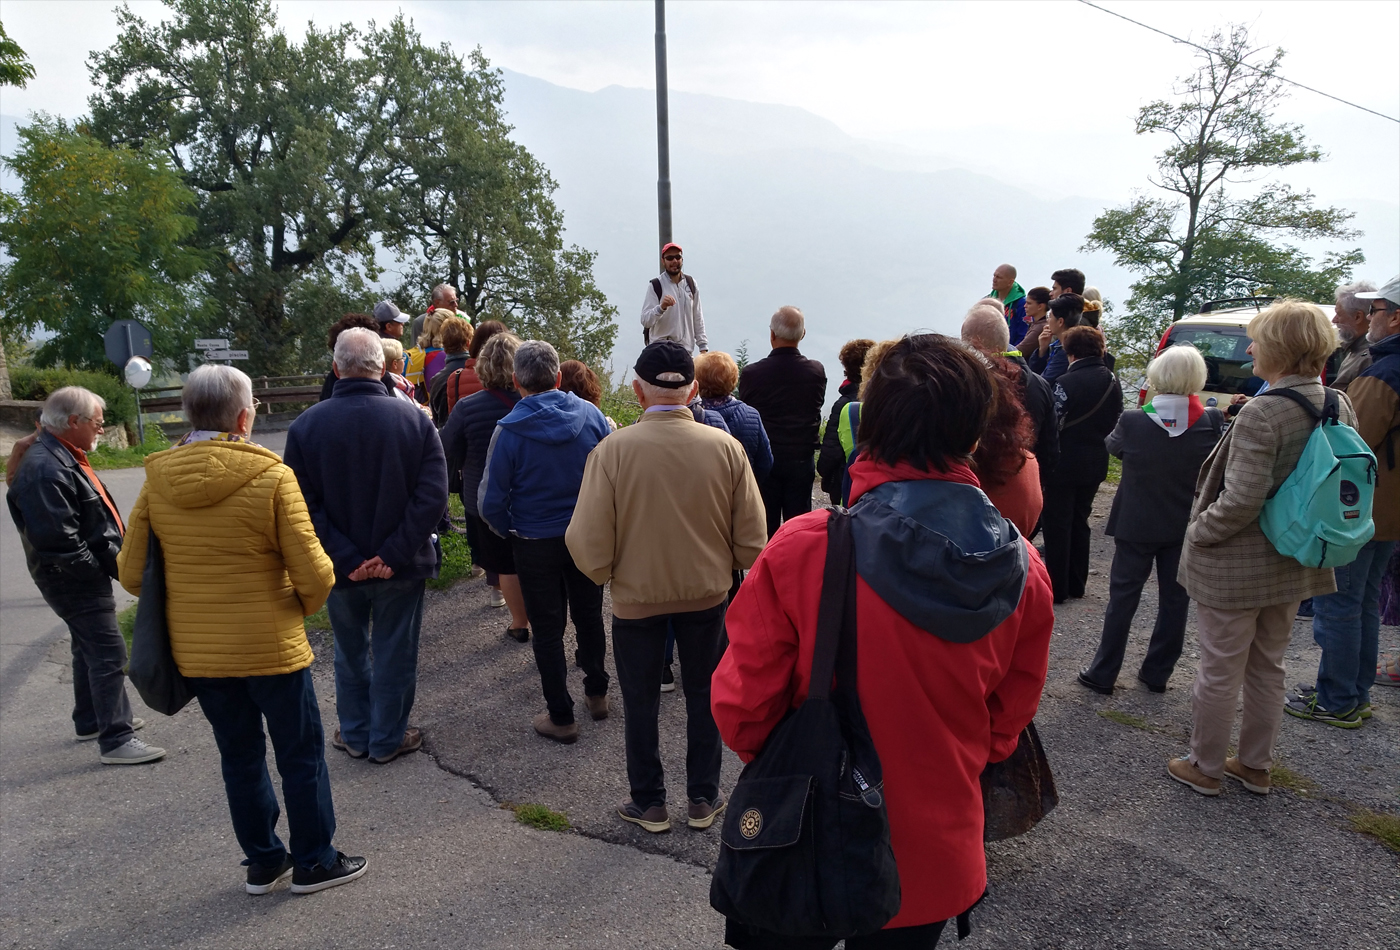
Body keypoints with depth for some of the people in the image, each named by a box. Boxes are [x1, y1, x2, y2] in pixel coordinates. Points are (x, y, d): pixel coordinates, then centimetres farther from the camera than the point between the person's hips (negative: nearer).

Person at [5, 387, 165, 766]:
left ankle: (91, 721, 36)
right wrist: (106, 568, -19)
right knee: (109, 653, -8)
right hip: (75, 579, -11)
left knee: (90, 648, 21)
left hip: (85, 575, 11)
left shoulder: (64, 457, 11)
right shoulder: (45, 469, -23)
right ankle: (115, 741, -3)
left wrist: (113, 557, 11)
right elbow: (58, 540, -28)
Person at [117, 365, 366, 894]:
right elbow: (314, 574, -17)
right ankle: (314, 862, 24)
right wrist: (304, 606, 4)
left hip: (194, 650, 5)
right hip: (270, 646, -5)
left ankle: (263, 862, 32)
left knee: (239, 755, 19)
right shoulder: (270, 475, -17)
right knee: (301, 753, 12)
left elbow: (131, 575, 2)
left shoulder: (157, 480, -3)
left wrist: (189, 604, 17)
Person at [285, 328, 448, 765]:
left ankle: (355, 735, 35)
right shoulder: (414, 419, -11)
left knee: (350, 653, 21)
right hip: (401, 566, -1)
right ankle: (388, 740, 26)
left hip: (341, 567, 2)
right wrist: (393, 554, -15)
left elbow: (305, 506, -12)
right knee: (394, 654, 13)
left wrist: (347, 558, -11)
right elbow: (433, 494, -17)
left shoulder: (305, 426, -8)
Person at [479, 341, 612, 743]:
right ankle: (596, 693, 38)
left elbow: (491, 501, -13)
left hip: (536, 543, -3)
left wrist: (509, 532, 6)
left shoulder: (509, 430, -18)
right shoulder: (592, 415, -10)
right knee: (589, 616, 21)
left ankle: (561, 717, 20)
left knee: (547, 630, 11)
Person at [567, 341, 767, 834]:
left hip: (636, 597, -2)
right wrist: (720, 566, 11)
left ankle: (649, 803, 34)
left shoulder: (612, 450, -21)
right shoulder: (726, 447, -15)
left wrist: (606, 573, 3)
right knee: (703, 695, 21)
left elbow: (589, 547, -19)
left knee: (641, 701, 19)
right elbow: (752, 541, -10)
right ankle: (703, 800, 35)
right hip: (707, 594, 2)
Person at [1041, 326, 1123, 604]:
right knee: (1079, 522, 18)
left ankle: (1057, 588, 8)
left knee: (1057, 526, 3)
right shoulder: (1113, 383, 4)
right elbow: (1116, 423, 12)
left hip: (1064, 465, -7)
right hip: (1095, 466, 7)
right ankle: (1076, 584, 25)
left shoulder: (1067, 383, -18)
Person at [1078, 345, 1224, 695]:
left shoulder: (1132, 422, -18)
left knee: (1123, 597, 8)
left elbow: (1113, 446, 3)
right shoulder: (1211, 424, -13)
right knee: (1174, 600, 14)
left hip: (1136, 525, -1)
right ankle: (1157, 673, 24)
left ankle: (1103, 674, 14)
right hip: (1186, 528, 2)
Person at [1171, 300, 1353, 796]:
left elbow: (1240, 501, -26)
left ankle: (1204, 767, 24)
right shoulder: (1339, 408, -1)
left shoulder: (1261, 415, -24)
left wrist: (1197, 533, -12)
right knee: (1268, 668, 22)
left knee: (1219, 672, 9)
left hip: (1236, 568, -7)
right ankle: (1255, 765, 36)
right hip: (1296, 564, 8)